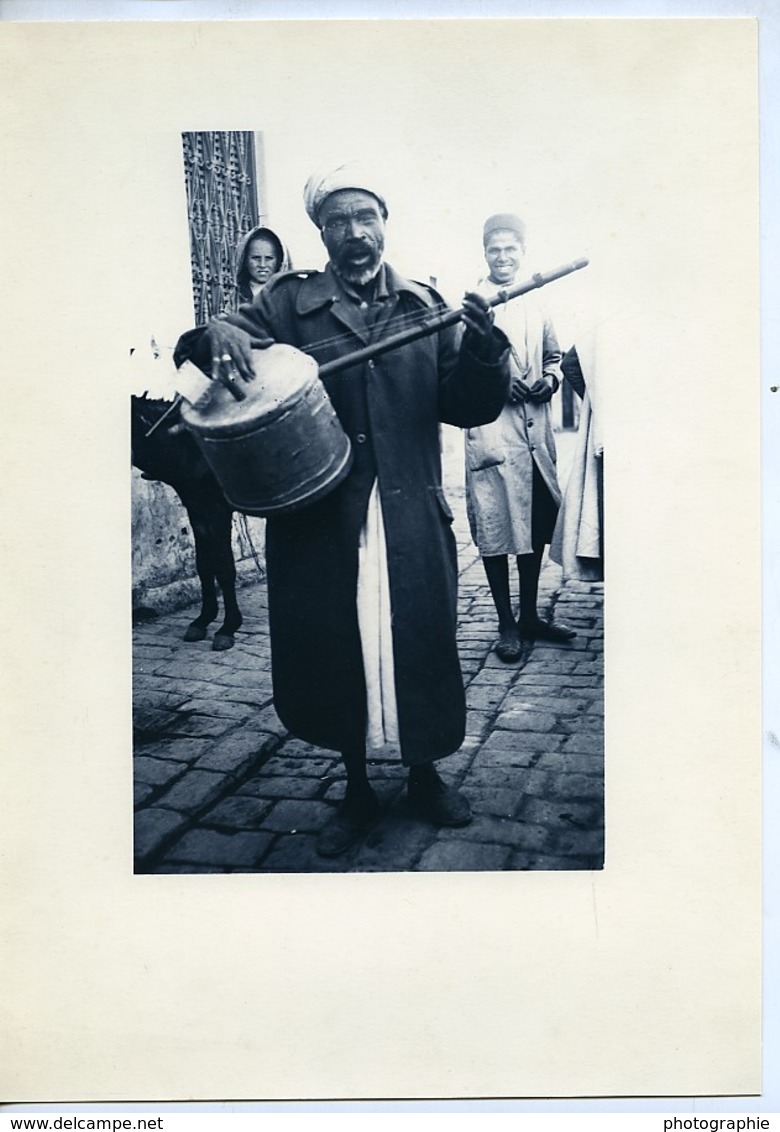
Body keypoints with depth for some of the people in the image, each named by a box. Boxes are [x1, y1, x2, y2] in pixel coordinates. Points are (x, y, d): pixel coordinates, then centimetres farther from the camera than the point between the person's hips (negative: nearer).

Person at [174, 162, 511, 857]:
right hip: (318, 515, 0)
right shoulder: (288, 304, 5)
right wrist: (218, 335, -23)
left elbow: (470, 407, 4)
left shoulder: (426, 305, 9)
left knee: (419, 641, 7)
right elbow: (191, 350, 0)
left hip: (411, 516, 1)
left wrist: (484, 349, -15)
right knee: (332, 646, 7)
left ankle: (426, 777, 33)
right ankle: (357, 790, 30)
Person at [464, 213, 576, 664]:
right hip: (492, 428, -6)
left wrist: (550, 380, 2)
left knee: (537, 523, 12)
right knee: (496, 528, -1)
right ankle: (507, 624, 11)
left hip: (536, 428, 6)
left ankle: (530, 615, 25)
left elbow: (554, 354, 22)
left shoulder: (536, 304, 15)